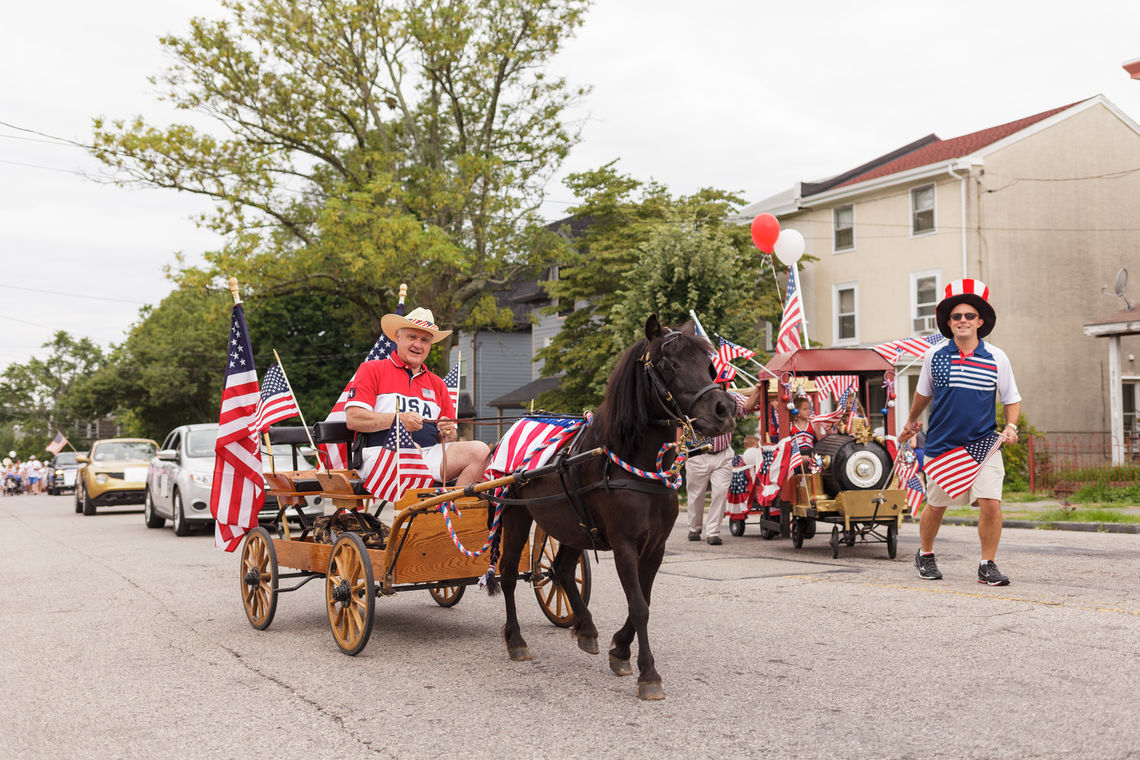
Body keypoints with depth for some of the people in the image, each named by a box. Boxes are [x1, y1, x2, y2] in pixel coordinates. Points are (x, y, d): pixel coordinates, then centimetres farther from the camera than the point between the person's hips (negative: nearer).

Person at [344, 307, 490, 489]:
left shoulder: (437, 383, 26)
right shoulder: (372, 370, 11)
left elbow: (449, 436, 25)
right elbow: (353, 419, -3)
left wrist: (447, 434, 0)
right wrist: (398, 419, -14)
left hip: (429, 454, 5)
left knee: (480, 451, -19)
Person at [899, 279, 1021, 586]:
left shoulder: (997, 358, 0)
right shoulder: (934, 356, 1)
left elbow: (1012, 399, 10)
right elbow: (923, 393, 18)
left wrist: (1011, 427, -8)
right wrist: (911, 422, 30)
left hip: (983, 445, 0)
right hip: (941, 445, 1)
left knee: (991, 503, -13)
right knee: (936, 506, 10)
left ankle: (987, 566, 4)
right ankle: (925, 555, 35)